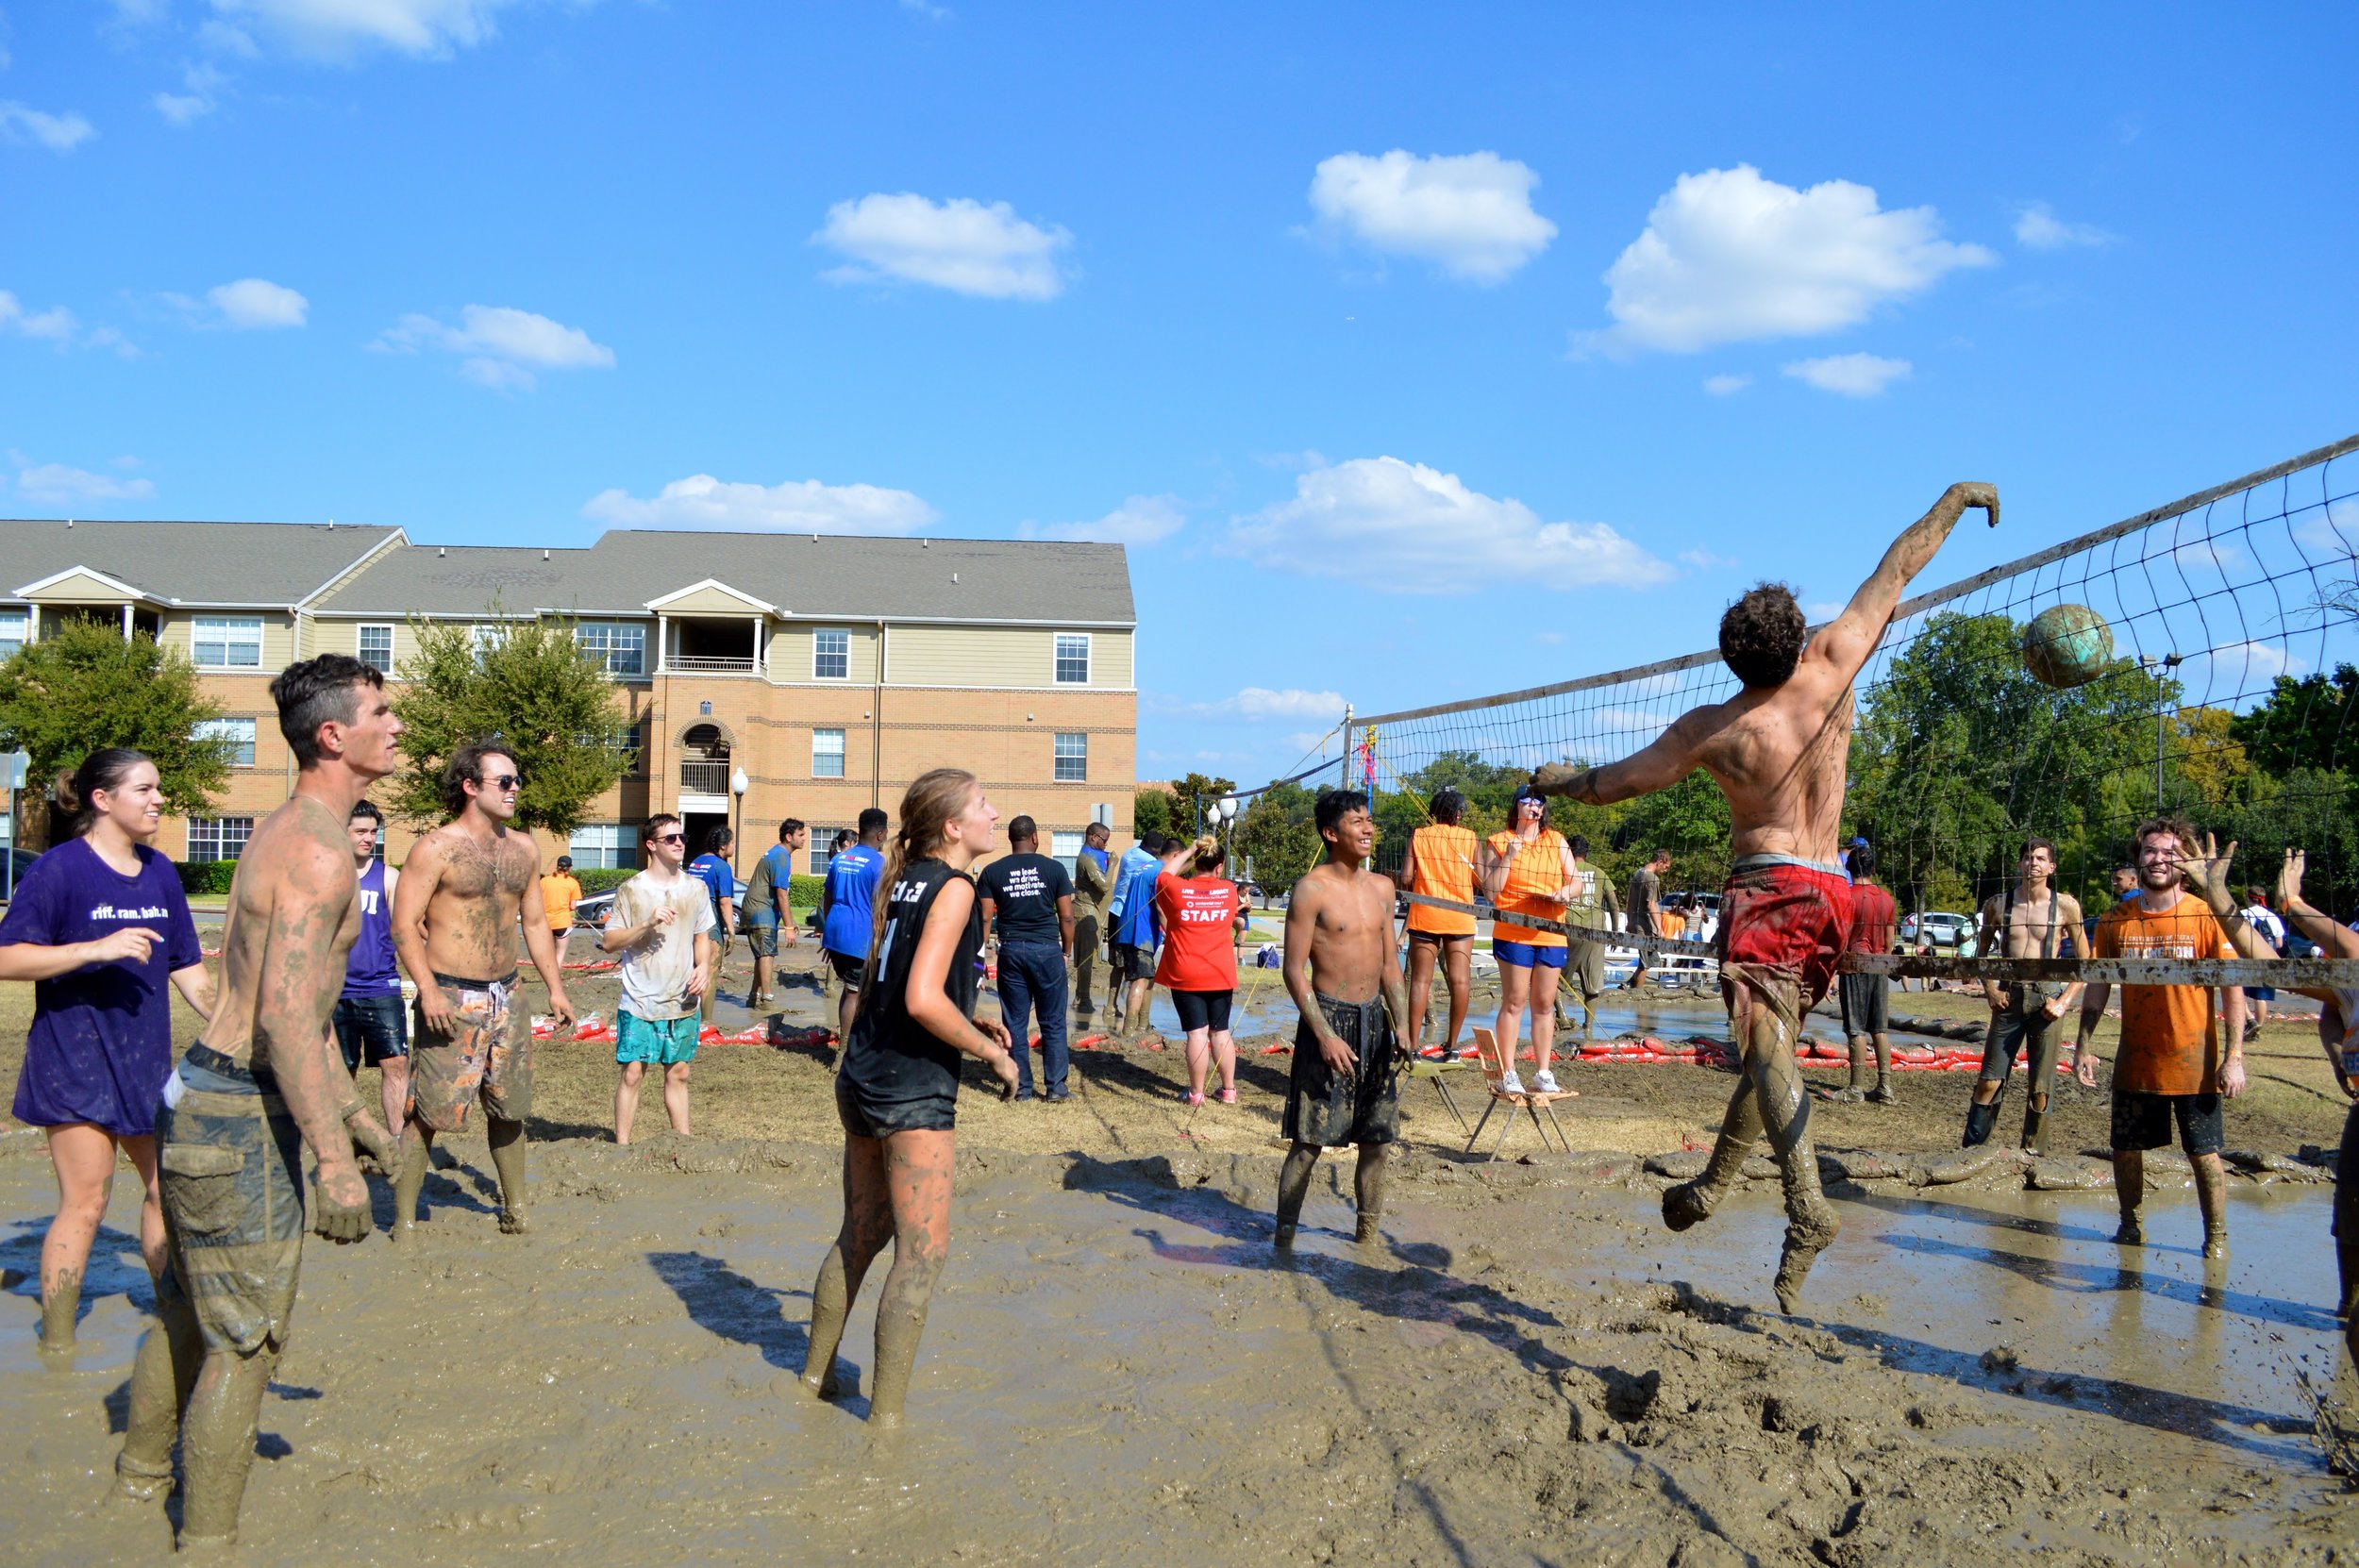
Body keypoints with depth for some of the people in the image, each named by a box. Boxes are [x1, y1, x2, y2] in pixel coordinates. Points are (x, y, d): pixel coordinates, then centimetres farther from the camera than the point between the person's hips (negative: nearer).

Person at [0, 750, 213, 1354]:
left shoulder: (160, 873, 8)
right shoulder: (60, 868, -10)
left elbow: (187, 969, 15)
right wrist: (99, 948, -26)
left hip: (146, 1057, 6)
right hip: (75, 1057, -6)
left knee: (167, 1187, 12)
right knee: (86, 1201, -4)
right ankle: (56, 1343, 10)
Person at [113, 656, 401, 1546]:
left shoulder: (287, 832, 13)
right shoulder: (320, 851, -20)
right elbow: (284, 1017, -28)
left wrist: (350, 1109, 25)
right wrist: (333, 1159, -29)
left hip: (203, 1101, 10)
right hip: (238, 1115, -10)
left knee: (189, 1307, 26)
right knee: (248, 1337, 1)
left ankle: (141, 1473, 45)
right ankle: (206, 1539, 14)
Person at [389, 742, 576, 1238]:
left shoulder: (523, 848, 10)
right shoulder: (437, 848, -10)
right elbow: (404, 925, -13)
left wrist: (555, 987, 15)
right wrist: (428, 990, -23)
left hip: (505, 997, 6)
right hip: (452, 1000, -6)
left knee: (509, 1108, 14)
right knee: (428, 1114, -3)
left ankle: (515, 1210, 28)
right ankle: (404, 1221, 9)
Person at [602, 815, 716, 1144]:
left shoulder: (696, 888, 7)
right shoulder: (632, 890, -5)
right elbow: (608, 942, -6)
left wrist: (704, 966, -3)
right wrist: (648, 924, -20)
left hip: (684, 1002, 4)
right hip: (640, 1002, -3)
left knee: (678, 1073, 10)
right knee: (633, 1073, -2)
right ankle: (622, 1146, 5)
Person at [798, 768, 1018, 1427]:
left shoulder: (904, 880, 11)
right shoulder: (954, 888, -14)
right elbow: (922, 1001, -24)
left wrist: (971, 1019, 16)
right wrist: (992, 1052, -12)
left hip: (862, 1078, 9)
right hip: (914, 1090, -9)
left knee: (860, 1233, 21)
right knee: (923, 1252, 1)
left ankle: (816, 1372, 33)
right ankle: (886, 1412, 7)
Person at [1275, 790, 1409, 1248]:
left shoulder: (1381, 887, 10)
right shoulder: (1312, 889, -10)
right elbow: (1294, 970, -12)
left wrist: (1401, 1025, 6)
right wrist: (1324, 1034, -18)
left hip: (1374, 1020, 6)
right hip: (1328, 1018, -6)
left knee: (1378, 1138, 11)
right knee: (1310, 1141, -4)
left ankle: (1368, 1232, 25)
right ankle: (1284, 1236, 7)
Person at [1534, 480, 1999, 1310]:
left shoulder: (1713, 728, -7)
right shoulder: (1833, 669, -3)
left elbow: (1612, 784, 2)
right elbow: (1897, 568, 9)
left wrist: (1558, 777, 22)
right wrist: (1953, 499, 20)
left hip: (1766, 888, -5)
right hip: (1831, 891, 6)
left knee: (1768, 1047, -16)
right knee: (1771, 1044, 14)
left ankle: (1807, 1209, -31)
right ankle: (1712, 1183, 22)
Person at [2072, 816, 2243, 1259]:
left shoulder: (2209, 917, -8)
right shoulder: (2116, 920, 0)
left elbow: (2233, 990, -7)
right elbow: (2097, 985, 6)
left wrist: (2234, 1057, -12)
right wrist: (2083, 1045, 0)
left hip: (2193, 1063, -3)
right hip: (2134, 1063, 3)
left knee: (2204, 1154, 4)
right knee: (2126, 1150, 10)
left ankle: (2216, 1237, 21)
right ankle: (2130, 1226, 31)